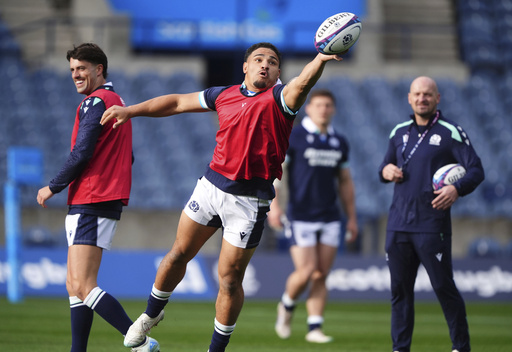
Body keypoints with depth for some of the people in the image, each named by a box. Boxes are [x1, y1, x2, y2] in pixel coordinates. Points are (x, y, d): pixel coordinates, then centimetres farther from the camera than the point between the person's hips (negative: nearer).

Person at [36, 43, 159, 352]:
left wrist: (53, 187, -6)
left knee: (82, 287, -16)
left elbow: (81, 154, -17)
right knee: (75, 285, 10)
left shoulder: (95, 102, -11)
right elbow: (127, 158, 25)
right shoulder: (117, 102, 20)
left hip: (90, 205, -10)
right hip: (109, 203, 10)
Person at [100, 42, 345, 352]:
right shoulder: (225, 95, 8)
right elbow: (178, 102, 19)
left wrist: (320, 61, -50)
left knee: (230, 279, -1)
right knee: (179, 255, 16)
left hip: (250, 199, -4)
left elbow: (303, 82, -29)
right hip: (212, 184, 5)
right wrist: (131, 111, 17)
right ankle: (152, 314, 40)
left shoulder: (279, 97, -7)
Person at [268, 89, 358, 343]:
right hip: (300, 217, -4)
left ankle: (315, 328, 3)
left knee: (321, 276, 0)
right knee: (305, 272, -12)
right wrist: (273, 205, -19)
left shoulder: (339, 143, 11)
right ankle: (287, 305, 17)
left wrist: (352, 217, 16)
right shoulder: (293, 137, -4)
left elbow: (345, 183, 19)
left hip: (330, 218, 4)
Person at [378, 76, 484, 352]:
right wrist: (386, 171, 1)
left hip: (432, 225, -5)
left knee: (443, 287, -4)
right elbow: (386, 167, 25)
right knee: (399, 288, 6)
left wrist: (457, 189, -25)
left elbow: (476, 170, -7)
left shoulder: (451, 133, -2)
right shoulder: (399, 132, 14)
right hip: (399, 224, 5)